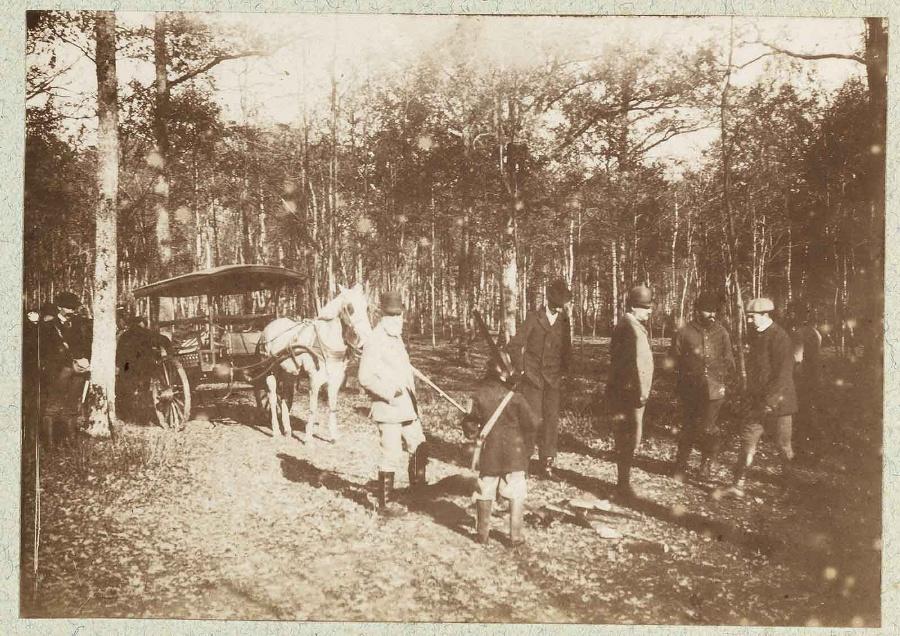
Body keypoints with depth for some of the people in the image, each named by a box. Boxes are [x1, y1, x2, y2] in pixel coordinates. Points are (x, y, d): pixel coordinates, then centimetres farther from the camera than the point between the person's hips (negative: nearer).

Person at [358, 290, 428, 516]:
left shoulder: (397, 339, 16)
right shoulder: (375, 341, -13)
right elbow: (365, 377, -20)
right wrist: (389, 392, -25)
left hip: (407, 408, 9)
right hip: (388, 409, -9)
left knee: (420, 448, 16)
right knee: (391, 457, -2)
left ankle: (417, 485, 38)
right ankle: (385, 503, 10)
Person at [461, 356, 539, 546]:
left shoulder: (479, 396, -8)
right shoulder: (515, 397, -14)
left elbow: (470, 422, -5)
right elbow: (532, 422, -10)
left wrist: (475, 434, 17)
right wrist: (526, 446, 7)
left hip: (488, 452, 2)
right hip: (514, 453, -2)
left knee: (485, 493, 14)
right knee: (516, 494, 9)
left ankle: (482, 533, 23)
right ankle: (515, 535, 11)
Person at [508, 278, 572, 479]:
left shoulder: (564, 321, 9)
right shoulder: (533, 318, -2)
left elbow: (567, 349, 20)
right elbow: (514, 346, -2)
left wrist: (563, 370, 10)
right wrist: (521, 370, -5)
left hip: (553, 379, 3)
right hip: (532, 378, -3)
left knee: (552, 419, -2)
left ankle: (547, 463, 6)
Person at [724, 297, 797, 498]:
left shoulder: (779, 338, -17)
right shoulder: (756, 335, 9)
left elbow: (784, 374, -20)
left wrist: (770, 401, -21)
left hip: (777, 402, -7)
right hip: (759, 402, 7)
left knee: (783, 445, 9)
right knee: (748, 441, 1)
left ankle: (790, 483, 29)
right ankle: (739, 485, 2)